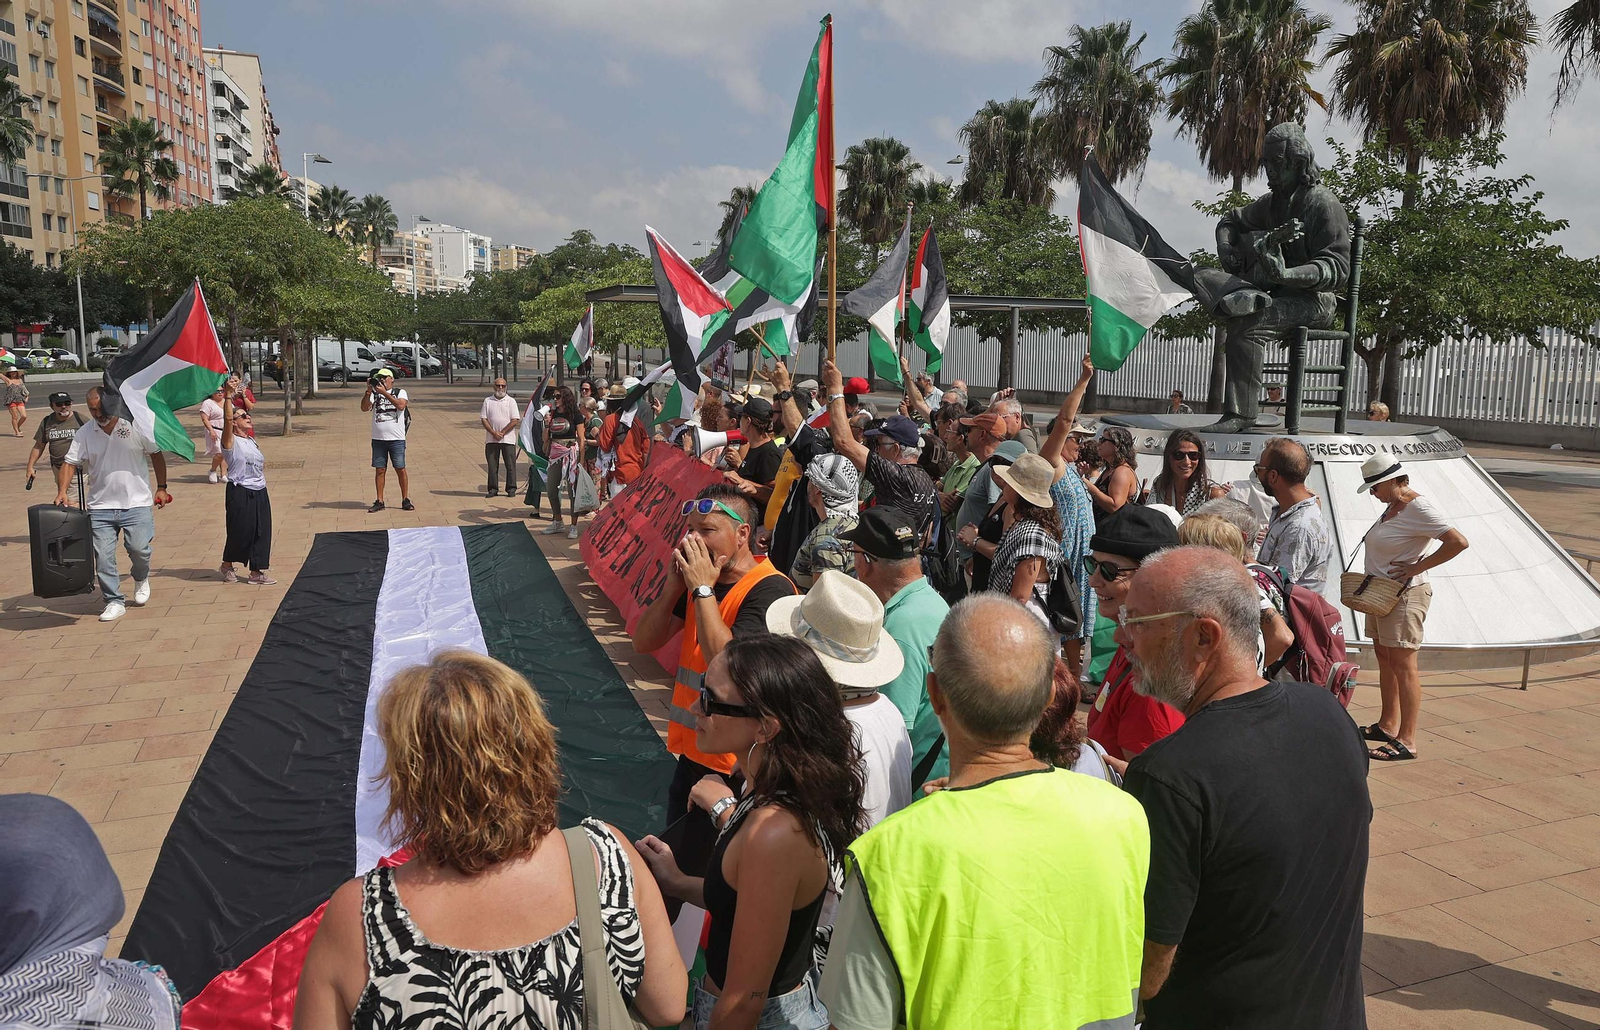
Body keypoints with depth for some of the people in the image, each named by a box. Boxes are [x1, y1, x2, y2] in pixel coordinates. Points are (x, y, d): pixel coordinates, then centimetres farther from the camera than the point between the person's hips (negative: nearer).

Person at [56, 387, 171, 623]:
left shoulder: (136, 426, -2)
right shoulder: (84, 433, 3)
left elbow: (156, 454, 6)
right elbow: (69, 463, 1)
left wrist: (161, 487, 5)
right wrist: (62, 491, -15)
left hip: (137, 503, -2)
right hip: (101, 506, 3)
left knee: (138, 548, -10)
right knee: (103, 555, 0)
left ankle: (141, 579, 23)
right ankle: (115, 601, 12)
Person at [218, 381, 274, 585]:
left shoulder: (252, 442, 16)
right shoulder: (231, 441, -6)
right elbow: (227, 420, -23)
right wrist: (228, 396, -28)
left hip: (259, 493, 7)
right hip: (240, 493, -7)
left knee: (261, 532, 5)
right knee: (239, 532, 1)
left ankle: (256, 572, 11)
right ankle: (227, 565, 24)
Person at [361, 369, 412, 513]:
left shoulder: (400, 392, 5)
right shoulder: (374, 394, 10)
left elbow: (400, 405, -15)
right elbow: (364, 408, -5)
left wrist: (384, 393, -19)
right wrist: (369, 391, -14)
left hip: (397, 439, -2)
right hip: (378, 440, 2)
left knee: (401, 470, 0)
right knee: (379, 470, 3)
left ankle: (405, 500, 9)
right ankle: (379, 502, 9)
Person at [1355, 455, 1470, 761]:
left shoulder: (1419, 509, -16)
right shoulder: (1392, 506, 12)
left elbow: (1459, 542, -25)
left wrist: (1418, 567, -21)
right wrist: (1369, 581, 9)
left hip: (1404, 596, -10)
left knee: (1403, 665, -7)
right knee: (1384, 659, 15)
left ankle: (1407, 741, -4)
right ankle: (1388, 725, 26)